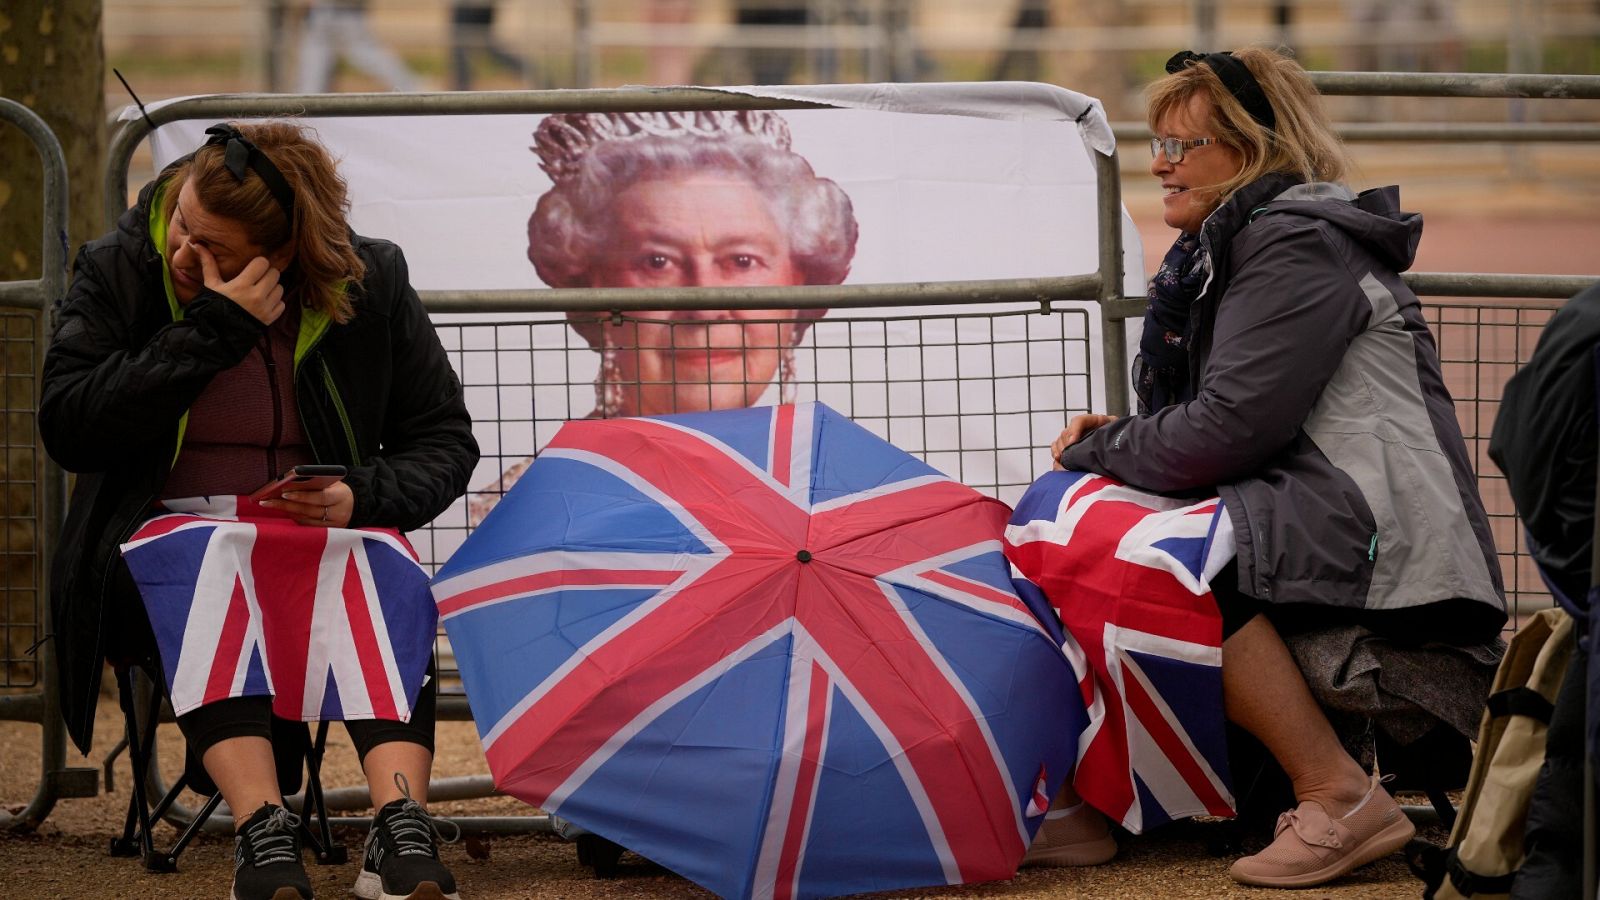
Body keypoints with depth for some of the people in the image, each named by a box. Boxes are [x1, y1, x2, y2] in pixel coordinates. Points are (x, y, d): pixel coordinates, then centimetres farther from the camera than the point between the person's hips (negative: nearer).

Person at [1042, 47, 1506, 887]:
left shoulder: (1298, 246, -10)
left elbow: (1229, 431, -20)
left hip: (1386, 527, -11)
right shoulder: (1223, 253, 22)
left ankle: (1341, 800, -28)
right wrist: (1117, 437, 2)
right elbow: (1219, 426, 21)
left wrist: (1097, 451, -6)